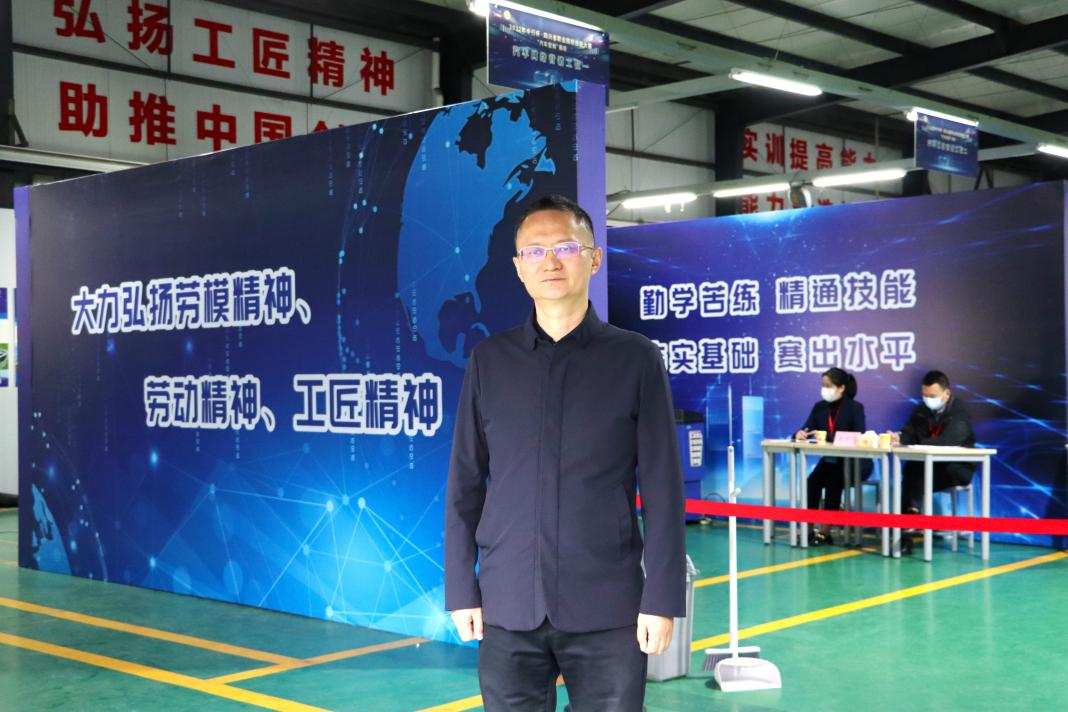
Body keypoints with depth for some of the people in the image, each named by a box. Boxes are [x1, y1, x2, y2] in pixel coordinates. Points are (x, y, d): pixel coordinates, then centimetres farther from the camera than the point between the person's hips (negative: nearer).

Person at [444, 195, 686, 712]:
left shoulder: (636, 359, 0)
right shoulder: (489, 360, 6)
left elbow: (662, 489, -2)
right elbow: (465, 483, 7)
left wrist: (662, 598, -6)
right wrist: (461, 588, 3)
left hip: (607, 607, -2)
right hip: (509, 607, 2)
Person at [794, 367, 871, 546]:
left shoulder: (855, 408, -9)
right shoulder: (819, 407, 5)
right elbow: (805, 430, 3)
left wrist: (827, 437, -30)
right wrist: (799, 434, -23)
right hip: (829, 461, 5)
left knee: (833, 483, -32)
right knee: (811, 482, -25)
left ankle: (824, 532, -24)